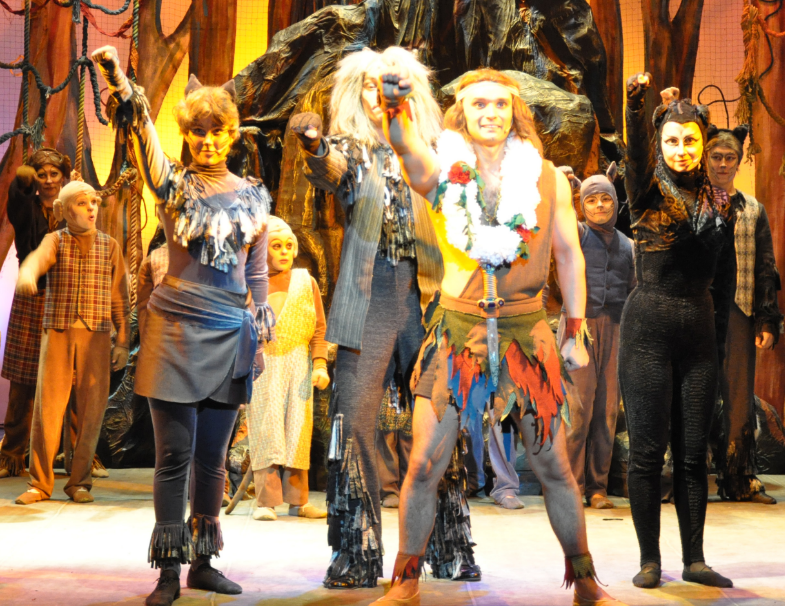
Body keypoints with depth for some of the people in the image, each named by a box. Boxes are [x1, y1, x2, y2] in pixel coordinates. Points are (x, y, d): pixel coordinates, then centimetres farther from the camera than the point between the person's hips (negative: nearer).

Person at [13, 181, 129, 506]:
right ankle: (40, 483, 4)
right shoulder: (56, 240, 4)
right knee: (48, 406, -3)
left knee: (91, 409, -1)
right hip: (57, 333, -1)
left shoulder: (109, 246, 8)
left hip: (96, 336, 1)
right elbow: (38, 257, -20)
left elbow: (119, 296, 9)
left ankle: (79, 481, 10)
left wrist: (122, 341, 2)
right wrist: (27, 274, -45)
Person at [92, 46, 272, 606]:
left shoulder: (253, 196, 10)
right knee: (175, 455, -3)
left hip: (230, 336, 3)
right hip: (176, 329, -3)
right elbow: (144, 138, -21)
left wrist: (260, 338, 9)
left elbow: (258, 273, 14)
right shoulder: (174, 185, 1)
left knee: (212, 456, 8)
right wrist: (119, 83, -39)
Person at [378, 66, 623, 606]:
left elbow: (570, 255, 9)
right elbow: (407, 147, -25)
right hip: (456, 329, 0)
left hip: (526, 332, 1)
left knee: (554, 468, 5)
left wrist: (576, 334, 6)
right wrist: (396, 106, -47)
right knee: (424, 466, -3)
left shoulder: (547, 177, 3)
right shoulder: (444, 171, -1)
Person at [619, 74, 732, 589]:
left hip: (699, 329, 4)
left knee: (694, 450, 6)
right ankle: (650, 559, 8)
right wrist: (637, 104, -39)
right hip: (649, 327, -4)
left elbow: (710, 267, 17)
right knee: (649, 448, -1)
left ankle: (695, 560, 14)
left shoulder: (714, 197, 12)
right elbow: (636, 151, -20)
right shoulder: (649, 189, -1)